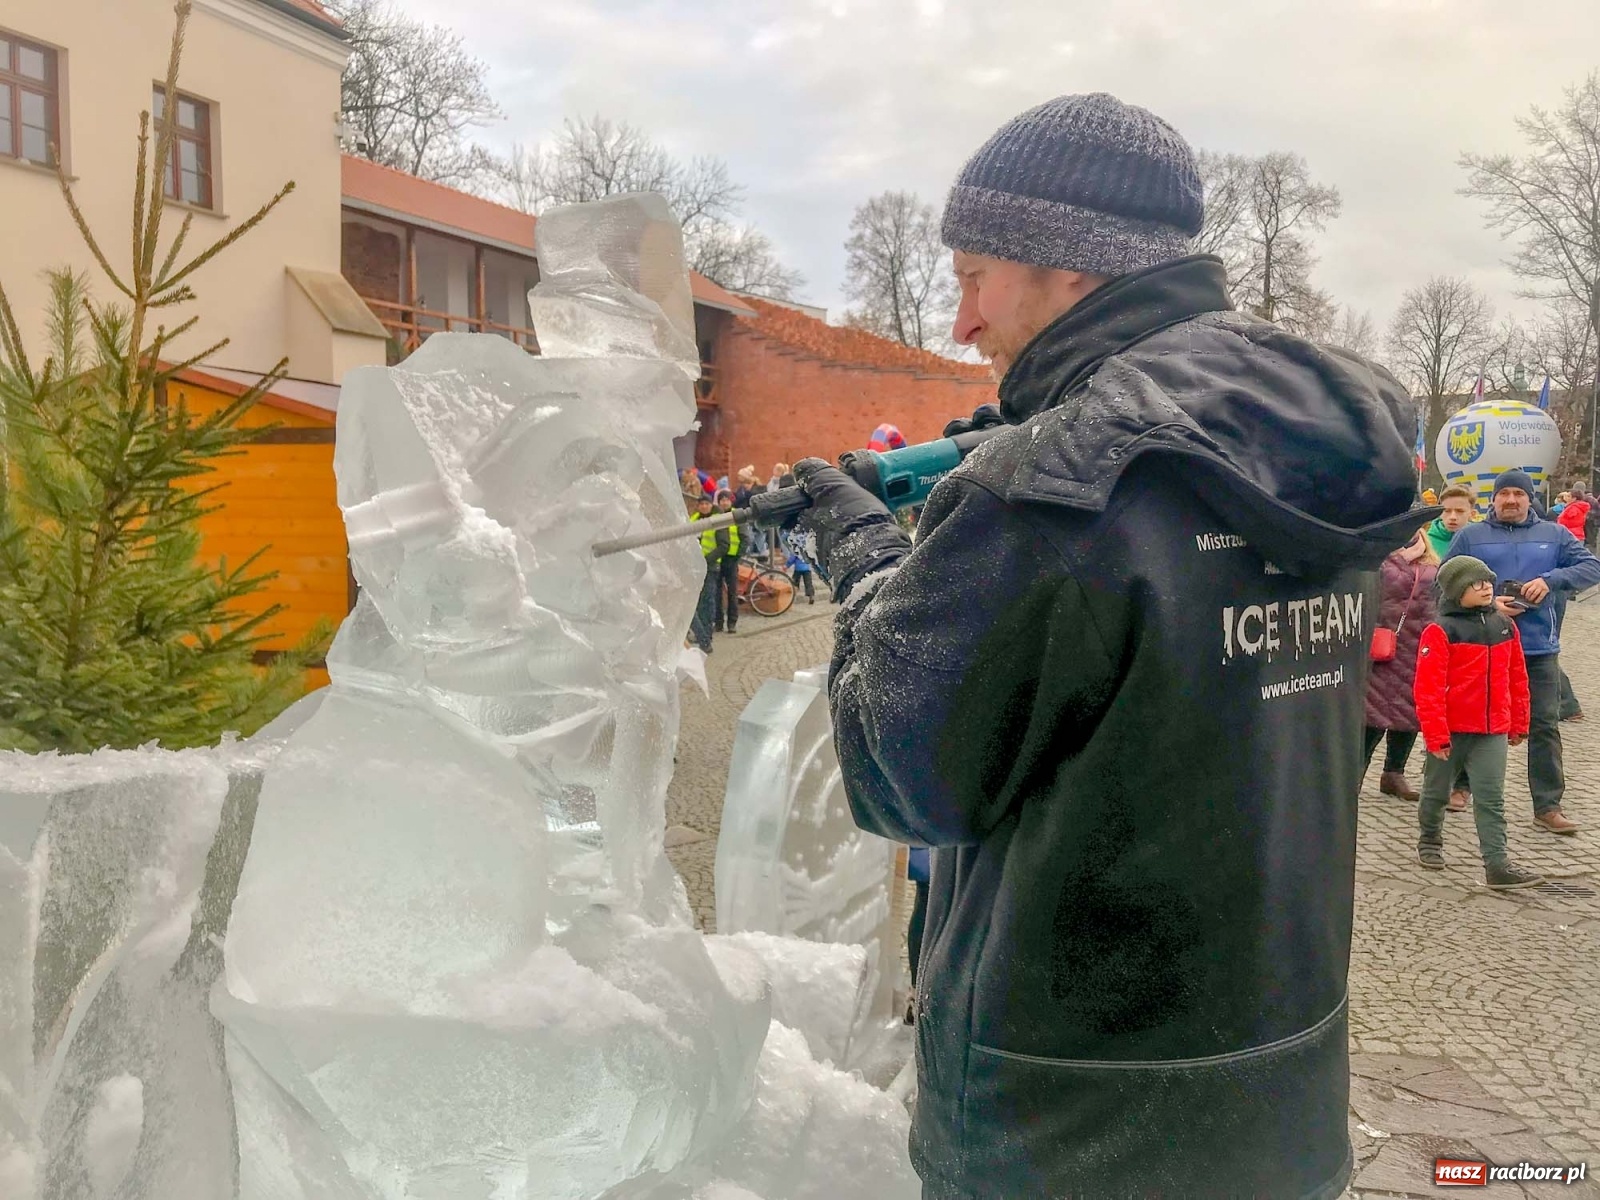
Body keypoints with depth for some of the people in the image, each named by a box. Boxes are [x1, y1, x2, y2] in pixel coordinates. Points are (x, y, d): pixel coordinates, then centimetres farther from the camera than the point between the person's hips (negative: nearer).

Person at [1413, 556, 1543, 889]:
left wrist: (1519, 724, 15)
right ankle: (1430, 841, 36)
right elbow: (1428, 688, -15)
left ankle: (1498, 864, -5)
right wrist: (1436, 735, -16)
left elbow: (1517, 678, 14)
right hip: (1451, 730, -3)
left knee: (1491, 799, -2)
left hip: (1493, 731, 4)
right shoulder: (1440, 632, -12)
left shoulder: (1505, 626, 6)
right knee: (1436, 792, 14)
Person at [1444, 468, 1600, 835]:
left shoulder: (1554, 535, 8)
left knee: (1545, 726, 2)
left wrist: (1551, 580, -15)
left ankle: (1548, 805, 8)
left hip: (1540, 649, 1)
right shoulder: (1470, 536, 4)